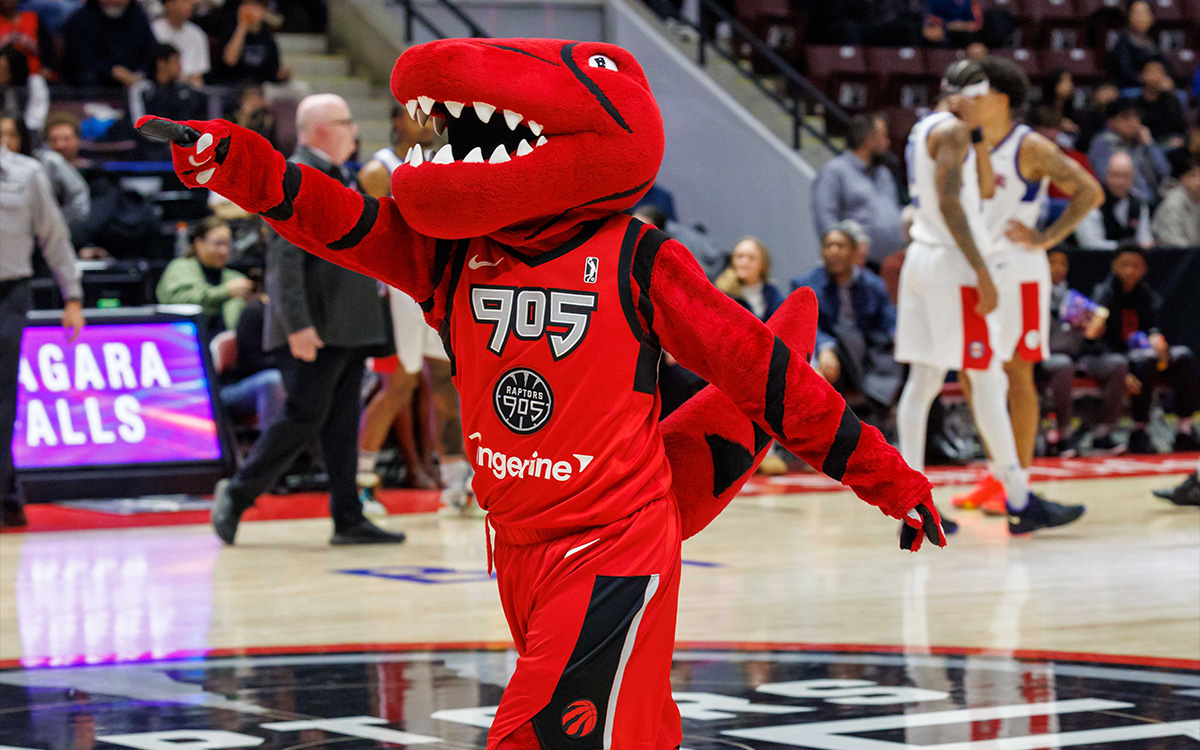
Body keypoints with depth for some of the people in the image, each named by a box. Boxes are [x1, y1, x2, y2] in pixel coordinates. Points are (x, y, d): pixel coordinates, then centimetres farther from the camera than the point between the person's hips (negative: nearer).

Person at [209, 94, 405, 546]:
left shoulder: (338, 177, 18)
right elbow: (285, 256, -19)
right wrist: (297, 324, -25)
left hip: (348, 329, 9)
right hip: (317, 330, -9)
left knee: (341, 424, 8)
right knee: (304, 416, -7)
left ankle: (348, 519, 9)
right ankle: (237, 494, 5)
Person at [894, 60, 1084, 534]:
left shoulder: (926, 130, 17)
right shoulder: (951, 130, -13)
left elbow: (985, 189, 22)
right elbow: (948, 203, -22)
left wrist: (977, 131, 13)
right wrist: (982, 272, -23)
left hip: (922, 259, 10)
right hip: (951, 264, -10)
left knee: (924, 380, 7)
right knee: (988, 381, -6)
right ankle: (1020, 503, -4)